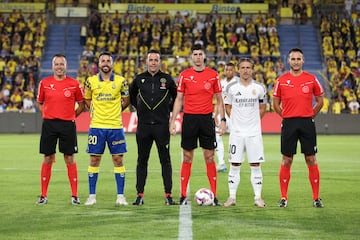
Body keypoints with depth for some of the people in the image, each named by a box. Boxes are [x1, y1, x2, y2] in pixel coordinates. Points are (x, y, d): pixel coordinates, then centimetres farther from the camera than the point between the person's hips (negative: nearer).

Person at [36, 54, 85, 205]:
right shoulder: (44, 83, 4)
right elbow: (39, 103, 16)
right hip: (49, 124, 1)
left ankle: (74, 195, 7)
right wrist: (47, 116, 4)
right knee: (47, 159, 4)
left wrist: (72, 116, 2)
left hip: (67, 124, -1)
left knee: (70, 159, 1)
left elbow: (81, 104, 10)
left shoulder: (74, 84, 1)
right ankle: (43, 195, 9)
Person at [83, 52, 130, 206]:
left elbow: (126, 100, 14)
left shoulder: (120, 81, 2)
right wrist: (94, 111, 6)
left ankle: (120, 196, 7)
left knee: (118, 159, 1)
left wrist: (115, 111, 6)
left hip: (115, 126, 0)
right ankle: (92, 196, 9)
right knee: (94, 160, 2)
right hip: (96, 126, 0)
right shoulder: (91, 81, 3)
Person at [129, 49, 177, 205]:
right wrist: (139, 108, 13)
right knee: (142, 161, 5)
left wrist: (169, 110, 7)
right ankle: (140, 195, 9)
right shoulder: (139, 79, 5)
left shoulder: (167, 79, 3)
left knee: (165, 161, -1)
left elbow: (176, 97, 16)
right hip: (143, 125, 1)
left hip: (162, 126, -1)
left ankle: (168, 195, 1)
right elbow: (131, 95, 23)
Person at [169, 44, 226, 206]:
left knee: (209, 157, 1)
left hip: (207, 118, 0)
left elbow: (219, 100, 9)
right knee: (187, 157, 3)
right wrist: (173, 121, 0)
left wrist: (222, 119, 0)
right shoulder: (184, 75, 4)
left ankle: (213, 195, 3)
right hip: (189, 118, 0)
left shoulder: (213, 75, 4)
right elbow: (179, 99, 7)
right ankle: (183, 195, 7)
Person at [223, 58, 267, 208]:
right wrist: (235, 120, 4)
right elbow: (228, 106, 14)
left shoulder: (259, 88, 3)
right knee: (234, 165, 1)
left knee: (255, 165, 0)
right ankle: (232, 197, 7)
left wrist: (254, 121, 6)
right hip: (236, 132, 0)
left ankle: (257, 197, 6)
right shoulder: (232, 87, 3)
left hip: (254, 132, 0)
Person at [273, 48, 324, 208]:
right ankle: (283, 198, 8)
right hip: (288, 123, 0)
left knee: (311, 160, 1)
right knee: (286, 161, 2)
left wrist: (309, 116, 6)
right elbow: (276, 104, 11)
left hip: (307, 123, 0)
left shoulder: (311, 79, 3)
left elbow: (320, 101, 12)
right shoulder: (281, 80, 4)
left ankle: (316, 198, 6)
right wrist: (286, 117, 3)